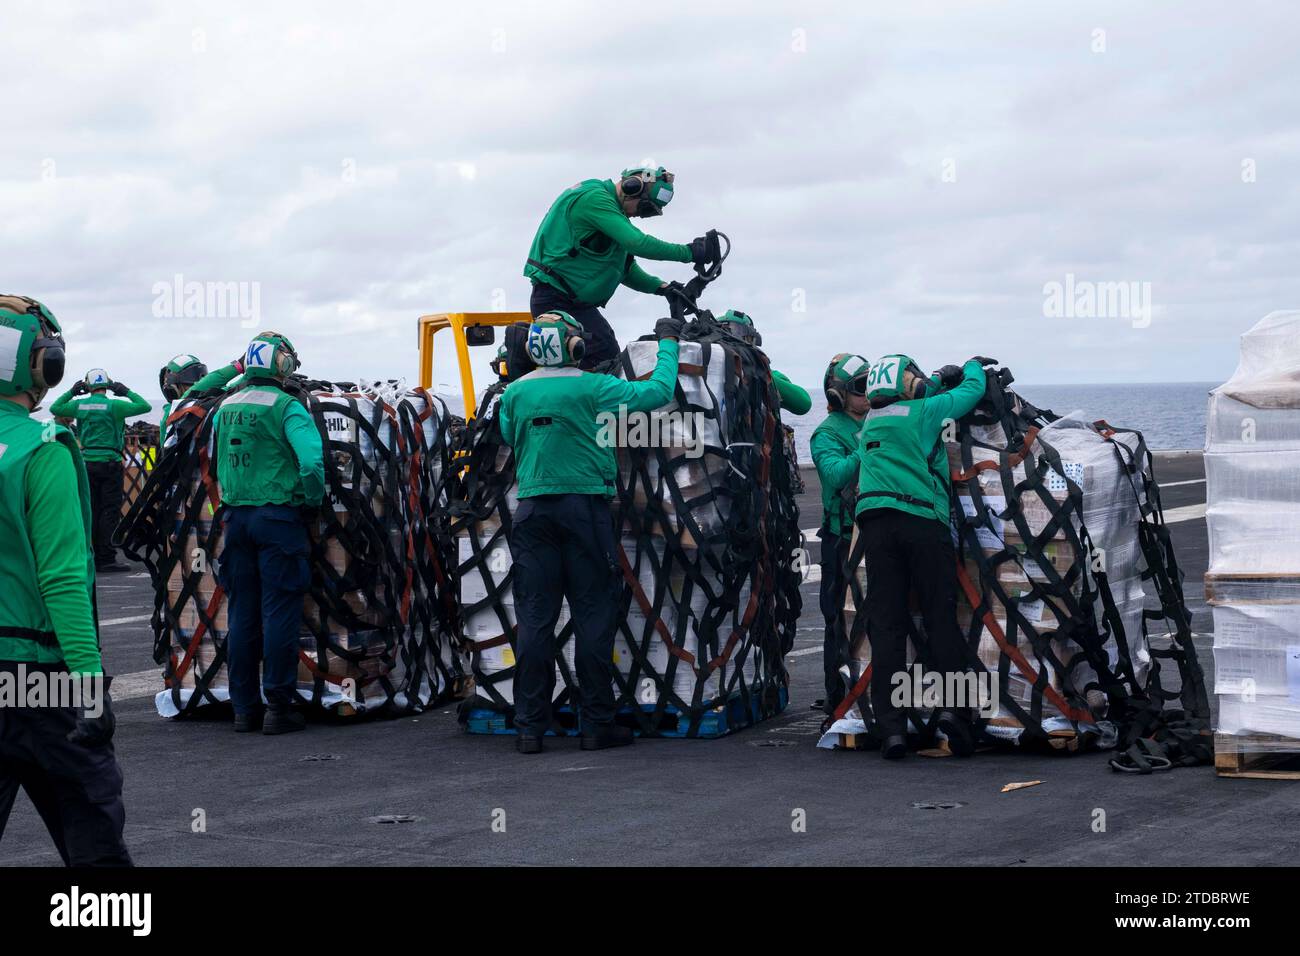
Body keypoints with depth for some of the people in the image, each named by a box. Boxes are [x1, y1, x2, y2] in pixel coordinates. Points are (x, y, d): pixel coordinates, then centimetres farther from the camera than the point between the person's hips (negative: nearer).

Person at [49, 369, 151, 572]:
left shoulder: (79, 405, 2)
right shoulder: (113, 406, -10)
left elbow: (55, 409, 18)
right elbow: (144, 407, -9)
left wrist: (71, 392, 22)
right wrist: (127, 392, 3)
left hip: (88, 462, 5)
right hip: (110, 463, -5)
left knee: (91, 511, 12)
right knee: (110, 512, -3)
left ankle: (92, 556, 16)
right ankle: (106, 559, -7)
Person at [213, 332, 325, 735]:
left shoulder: (225, 408, 9)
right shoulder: (286, 407, -11)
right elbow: (311, 459, -21)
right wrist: (312, 499, -7)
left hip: (236, 516, 6)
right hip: (278, 518, -6)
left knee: (242, 614, 10)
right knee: (279, 612, -2)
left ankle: (245, 707, 14)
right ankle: (279, 707, -2)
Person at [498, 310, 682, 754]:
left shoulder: (514, 393, 4)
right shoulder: (592, 388, -8)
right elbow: (659, 392, -2)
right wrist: (668, 342, 11)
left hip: (533, 510, 3)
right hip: (584, 506, -3)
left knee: (534, 618, 4)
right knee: (593, 615, 3)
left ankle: (530, 726, 3)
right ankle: (596, 724, 4)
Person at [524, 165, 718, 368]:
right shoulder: (594, 198, -17)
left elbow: (624, 266, 18)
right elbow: (637, 243, -27)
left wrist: (660, 287, 2)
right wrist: (688, 252, -24)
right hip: (558, 299, -10)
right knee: (606, 356, -16)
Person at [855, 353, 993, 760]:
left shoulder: (869, 424, 21)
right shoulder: (923, 412, 6)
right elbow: (972, 391, 17)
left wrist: (938, 381, 45)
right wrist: (972, 366, 36)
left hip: (874, 522, 4)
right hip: (922, 520, -4)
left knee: (886, 624, 0)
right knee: (941, 619, 0)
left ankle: (891, 726, -6)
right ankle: (951, 705, -14)